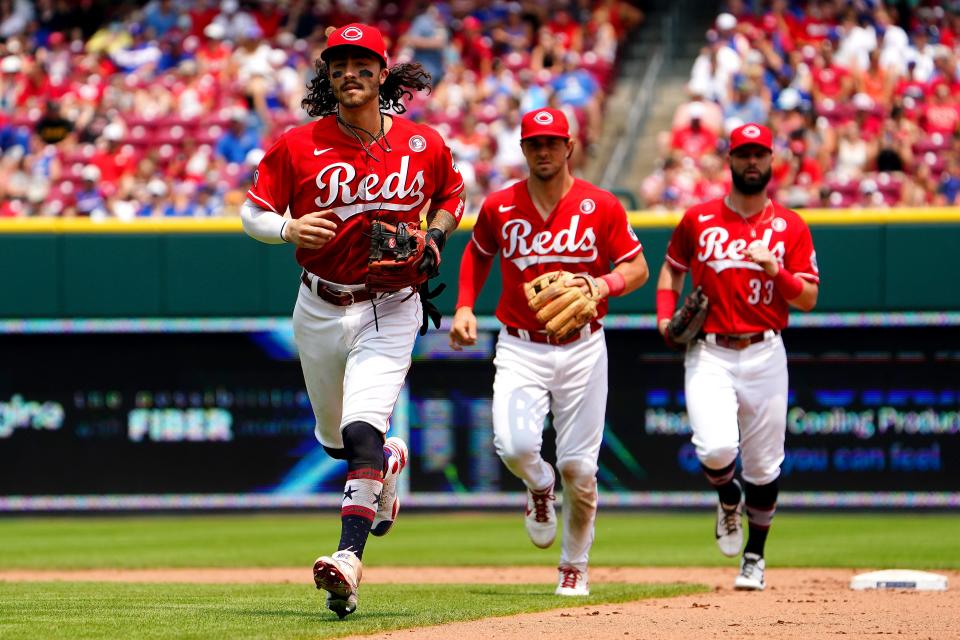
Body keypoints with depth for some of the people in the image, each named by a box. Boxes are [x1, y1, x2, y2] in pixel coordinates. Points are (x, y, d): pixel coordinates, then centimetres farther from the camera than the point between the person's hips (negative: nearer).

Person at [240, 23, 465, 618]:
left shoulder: (424, 145, -3)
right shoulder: (298, 146, -6)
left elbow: (451, 195, 16)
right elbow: (253, 211, 0)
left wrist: (435, 237, -4)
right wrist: (288, 228, -22)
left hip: (390, 310, -3)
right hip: (319, 309, 3)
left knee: (363, 430, -22)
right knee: (334, 438, 19)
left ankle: (349, 558, -28)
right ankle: (391, 458, 55)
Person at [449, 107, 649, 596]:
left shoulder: (601, 207, -5)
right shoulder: (499, 207, 0)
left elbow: (637, 267, 1)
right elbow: (477, 254, 18)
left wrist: (605, 284, -20)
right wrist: (464, 308, 5)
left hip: (583, 349, 0)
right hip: (521, 349, 0)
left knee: (579, 467, 0)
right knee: (514, 444, -23)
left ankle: (574, 566, 23)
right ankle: (540, 488, 15)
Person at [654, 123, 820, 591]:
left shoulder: (791, 227, 4)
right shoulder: (699, 220, 5)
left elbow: (808, 298, 1)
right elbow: (672, 268, 19)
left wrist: (775, 270, -17)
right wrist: (665, 315, 2)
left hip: (765, 355, 1)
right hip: (709, 354, -1)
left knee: (763, 466, 5)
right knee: (715, 448, -21)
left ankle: (754, 558, 24)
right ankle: (728, 501, 15)